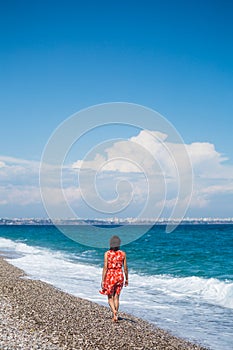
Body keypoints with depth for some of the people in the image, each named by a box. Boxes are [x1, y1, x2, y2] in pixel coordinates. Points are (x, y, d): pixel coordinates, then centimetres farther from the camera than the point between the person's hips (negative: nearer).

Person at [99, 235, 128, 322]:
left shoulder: (107, 254, -9)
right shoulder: (123, 254, -2)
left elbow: (105, 268, -11)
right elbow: (125, 268, 2)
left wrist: (103, 280, -6)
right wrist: (126, 279, 14)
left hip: (110, 276, -2)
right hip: (119, 276, 2)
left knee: (110, 297, 10)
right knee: (116, 297, 14)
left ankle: (114, 312, -14)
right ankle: (115, 315, 16)